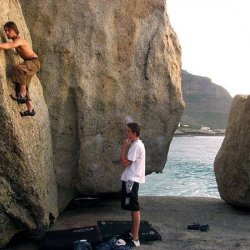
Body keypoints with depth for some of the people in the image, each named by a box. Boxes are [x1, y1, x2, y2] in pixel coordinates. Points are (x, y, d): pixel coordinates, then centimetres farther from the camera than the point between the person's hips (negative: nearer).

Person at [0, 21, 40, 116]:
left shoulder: (19, 40, -21)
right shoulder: (15, 41, 8)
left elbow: (9, 45, -43)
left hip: (34, 62, -10)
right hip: (28, 63, 10)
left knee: (19, 68, -37)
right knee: (24, 86, 7)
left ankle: (22, 94, -33)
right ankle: (30, 109, 12)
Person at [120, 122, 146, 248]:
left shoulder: (136, 146, -18)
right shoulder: (136, 144, 15)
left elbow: (124, 163, -18)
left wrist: (124, 147, -13)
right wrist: (126, 147, 9)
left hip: (131, 180, -11)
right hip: (131, 179, 11)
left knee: (134, 208, -7)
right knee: (133, 208, 17)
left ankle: (135, 239, -2)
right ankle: (133, 233, 28)